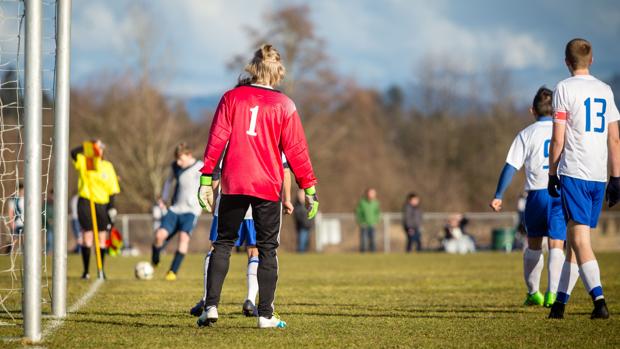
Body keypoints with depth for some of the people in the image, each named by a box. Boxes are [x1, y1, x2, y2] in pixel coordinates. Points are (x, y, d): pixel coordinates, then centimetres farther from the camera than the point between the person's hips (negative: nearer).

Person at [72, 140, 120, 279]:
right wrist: (88, 146, -16)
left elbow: (113, 189, 8)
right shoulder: (84, 162, 2)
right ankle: (86, 271, 4)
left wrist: (112, 207, 1)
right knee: (87, 238, -2)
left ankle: (101, 270, 13)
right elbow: (73, 153, -17)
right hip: (85, 203, -2)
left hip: (102, 205, 2)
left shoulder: (107, 166, 7)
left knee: (102, 239, 5)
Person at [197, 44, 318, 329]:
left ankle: (211, 306, 1)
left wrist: (206, 180, 2)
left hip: (233, 185, 1)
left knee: (223, 243, 11)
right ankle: (265, 314, 2)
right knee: (267, 249, 6)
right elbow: (296, 150, -1)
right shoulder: (283, 105, -1)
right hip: (268, 187, -1)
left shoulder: (232, 98, 3)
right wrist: (309, 188, 4)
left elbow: (216, 140, -1)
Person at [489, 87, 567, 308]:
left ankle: (533, 293, 22)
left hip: (537, 192, 0)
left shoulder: (527, 134, 3)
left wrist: (498, 196, -2)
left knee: (534, 244, 17)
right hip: (562, 193, 0)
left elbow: (511, 166, -3)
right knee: (556, 245, -4)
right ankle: (552, 293, -18)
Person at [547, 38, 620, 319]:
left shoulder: (564, 88, -3)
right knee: (576, 239, 13)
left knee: (579, 239, -11)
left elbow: (557, 140, -7)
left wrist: (552, 175, 1)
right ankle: (560, 302, 18)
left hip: (573, 173, -6)